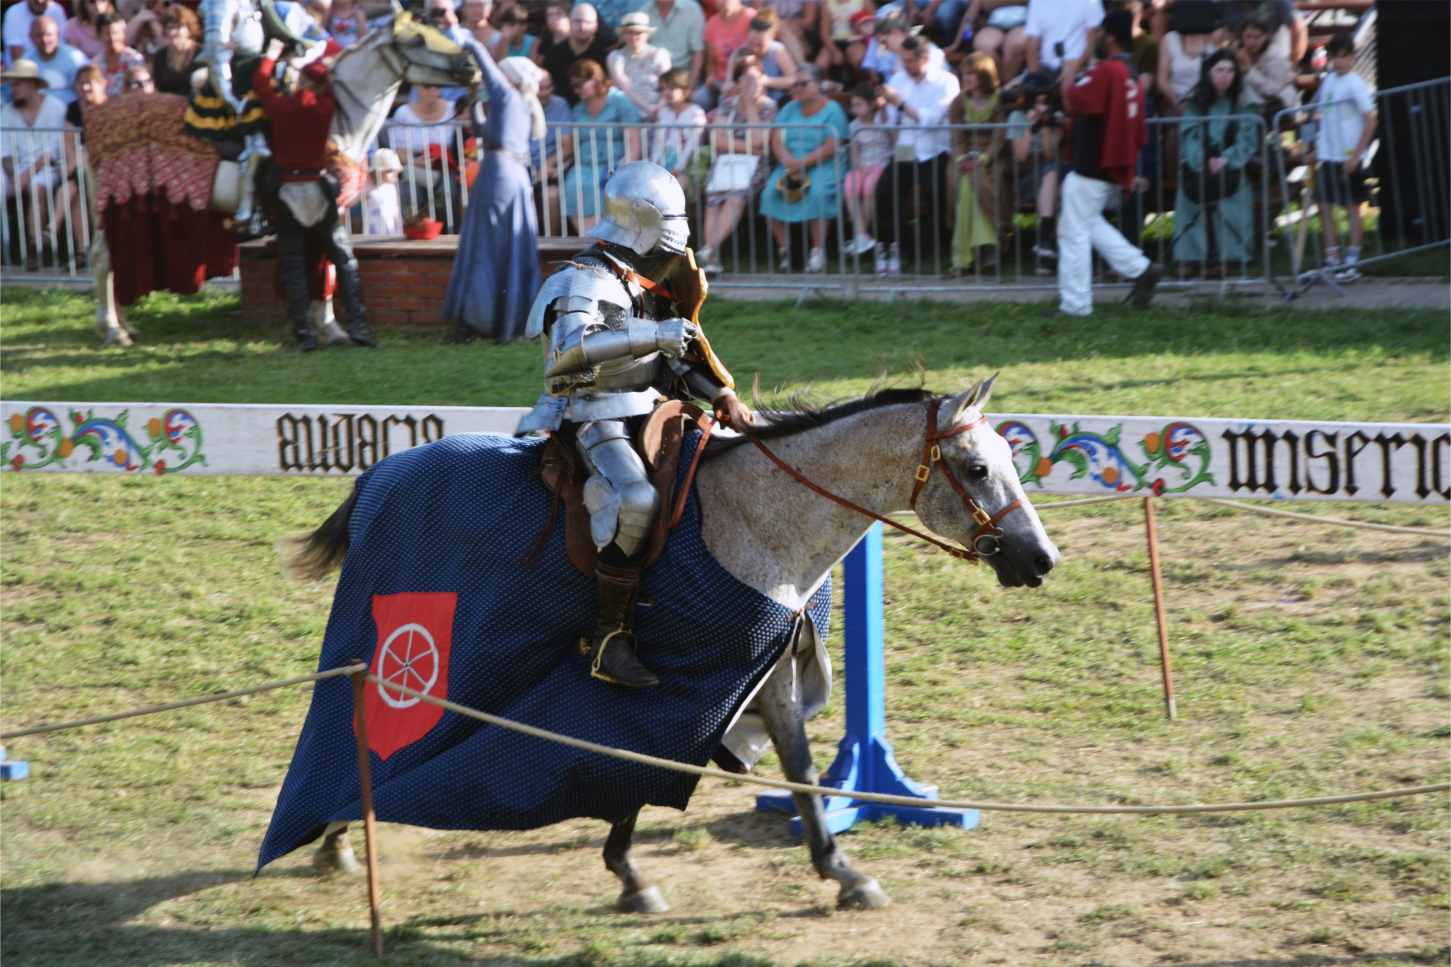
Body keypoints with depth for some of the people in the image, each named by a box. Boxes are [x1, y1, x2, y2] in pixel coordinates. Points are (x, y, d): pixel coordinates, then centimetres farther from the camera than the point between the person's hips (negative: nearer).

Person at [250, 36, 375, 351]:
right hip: (319, 190, 0)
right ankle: (357, 324, -2)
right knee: (343, 258, 7)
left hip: (288, 191, 0)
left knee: (293, 266, 4)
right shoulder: (325, 106, -6)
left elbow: (260, 80, 11)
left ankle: (305, 333, -2)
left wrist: (271, 55, 27)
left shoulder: (279, 107, -7)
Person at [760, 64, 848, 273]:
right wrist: (789, 163, -14)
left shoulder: (832, 111, 1)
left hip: (822, 167, -4)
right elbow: (777, 142, 5)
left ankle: (818, 251, -26)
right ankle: (784, 249, -16)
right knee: (771, 191, -23)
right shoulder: (790, 109, 16)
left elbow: (831, 148, -10)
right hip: (790, 166, 4)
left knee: (816, 192, -35)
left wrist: (802, 164, -19)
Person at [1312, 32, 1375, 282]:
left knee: (1352, 208, 1)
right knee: (1324, 206, 7)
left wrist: (1356, 155, -18)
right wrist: (1317, 147, 15)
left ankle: (1352, 262, 6)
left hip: (1348, 158, -7)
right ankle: (1332, 260, 15)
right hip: (1327, 156, 7)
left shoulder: (1355, 84, -12)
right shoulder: (1329, 79, 8)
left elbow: (1370, 121, -16)